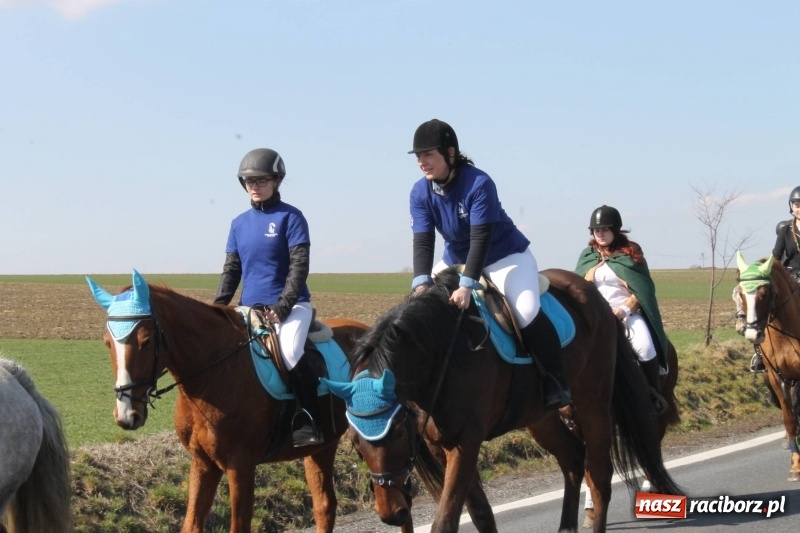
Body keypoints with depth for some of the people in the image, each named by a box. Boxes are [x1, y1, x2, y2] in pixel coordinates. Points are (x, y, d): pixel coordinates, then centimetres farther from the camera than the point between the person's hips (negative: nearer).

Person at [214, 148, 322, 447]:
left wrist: (283, 306, -19)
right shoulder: (239, 224, 13)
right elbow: (231, 270, 15)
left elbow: (299, 266, -9)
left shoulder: (290, 217, -3)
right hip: (249, 308, 6)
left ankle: (309, 419, -21)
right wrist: (217, 308, 1)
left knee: (290, 351, -31)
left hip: (289, 305, -6)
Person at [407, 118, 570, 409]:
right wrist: (421, 283, -33)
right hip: (457, 258, 6)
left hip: (505, 255, -6)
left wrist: (467, 285, -41)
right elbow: (423, 242, -17)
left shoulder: (479, 184, -29)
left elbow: (480, 239, -33)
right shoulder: (420, 192, -13)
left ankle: (555, 382, -15)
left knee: (527, 312, -28)